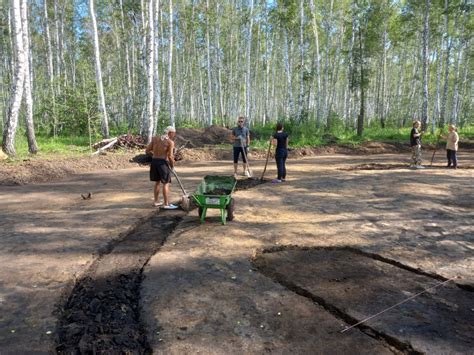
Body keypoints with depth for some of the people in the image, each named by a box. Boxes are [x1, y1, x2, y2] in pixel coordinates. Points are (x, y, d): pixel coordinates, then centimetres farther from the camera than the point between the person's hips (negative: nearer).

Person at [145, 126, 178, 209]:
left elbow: (147, 150, 6)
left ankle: (156, 202, 25)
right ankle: (166, 204, 1)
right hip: (163, 163, -6)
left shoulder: (155, 138, 7)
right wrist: (172, 165, 2)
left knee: (157, 182, 17)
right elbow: (170, 156, -15)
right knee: (166, 183, 0)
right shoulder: (170, 142, -10)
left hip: (154, 161, 7)